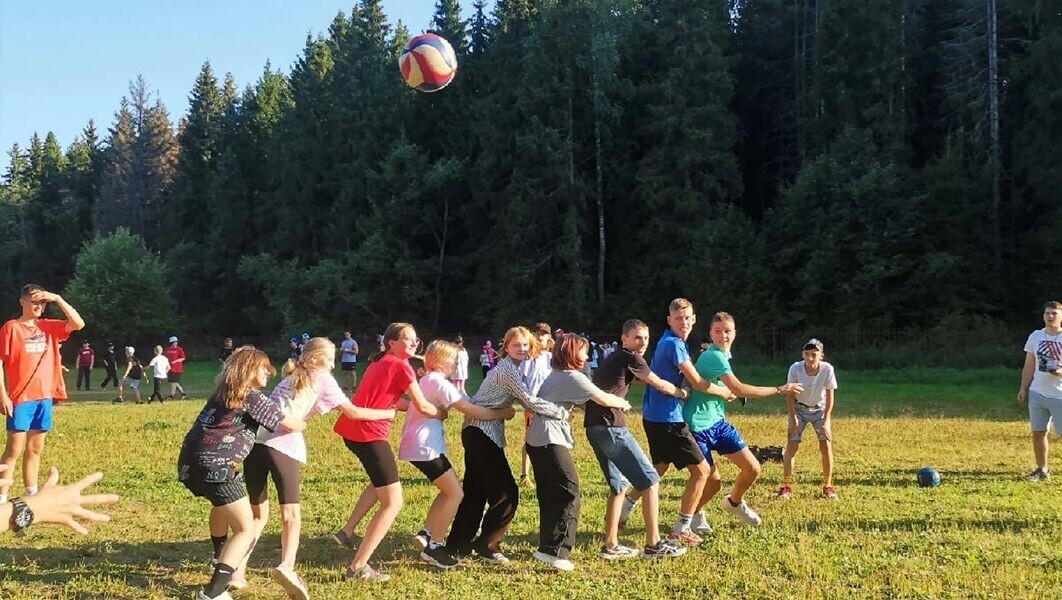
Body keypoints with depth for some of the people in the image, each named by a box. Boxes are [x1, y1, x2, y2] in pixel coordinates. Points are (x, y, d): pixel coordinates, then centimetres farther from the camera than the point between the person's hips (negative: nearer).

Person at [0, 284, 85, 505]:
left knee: (35, 449, 11)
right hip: (20, 398, -5)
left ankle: (31, 495, 18)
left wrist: (57, 299, -6)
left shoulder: (49, 327, 10)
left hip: (44, 397, 5)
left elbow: (78, 324, -1)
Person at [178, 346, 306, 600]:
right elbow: (289, 425, 1)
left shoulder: (223, 392, 20)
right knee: (246, 530, -6)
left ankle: (221, 557, 54)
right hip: (214, 465, -9)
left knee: (223, 503, 37)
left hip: (190, 461, 9)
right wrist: (302, 424, 25)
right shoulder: (253, 397, -2)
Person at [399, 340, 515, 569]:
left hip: (415, 445, 10)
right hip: (424, 447, -10)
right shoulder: (439, 382, -13)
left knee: (449, 491, 16)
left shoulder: (426, 380, 18)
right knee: (456, 494, -5)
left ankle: (426, 533, 13)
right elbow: (470, 410, -16)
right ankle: (434, 547, -1)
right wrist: (501, 413, -8)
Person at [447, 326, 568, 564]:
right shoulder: (508, 369, -15)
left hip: (478, 433, 10)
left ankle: (458, 545, 20)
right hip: (482, 433, -10)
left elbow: (525, 400, 15)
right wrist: (561, 412, -18)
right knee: (506, 493, -6)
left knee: (475, 491, 13)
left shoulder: (513, 369, 16)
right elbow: (529, 401, -23)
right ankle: (486, 544, 4)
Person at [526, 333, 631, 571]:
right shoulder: (573, 377, -8)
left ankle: (547, 547, 18)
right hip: (551, 440, -10)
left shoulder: (555, 376, 20)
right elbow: (604, 400, -5)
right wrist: (623, 403, 14)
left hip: (536, 440, 10)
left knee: (549, 495, 14)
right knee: (568, 491, -9)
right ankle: (554, 550, -13)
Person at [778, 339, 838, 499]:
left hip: (820, 409, 0)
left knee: (826, 445, -8)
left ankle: (827, 486, 7)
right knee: (791, 445, -8)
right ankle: (786, 486, 1)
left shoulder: (827, 369, -26)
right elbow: (790, 395, -15)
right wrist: (793, 418, -18)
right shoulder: (795, 368, -26)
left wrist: (826, 421, -20)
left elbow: (830, 396, -16)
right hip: (799, 409, 0)